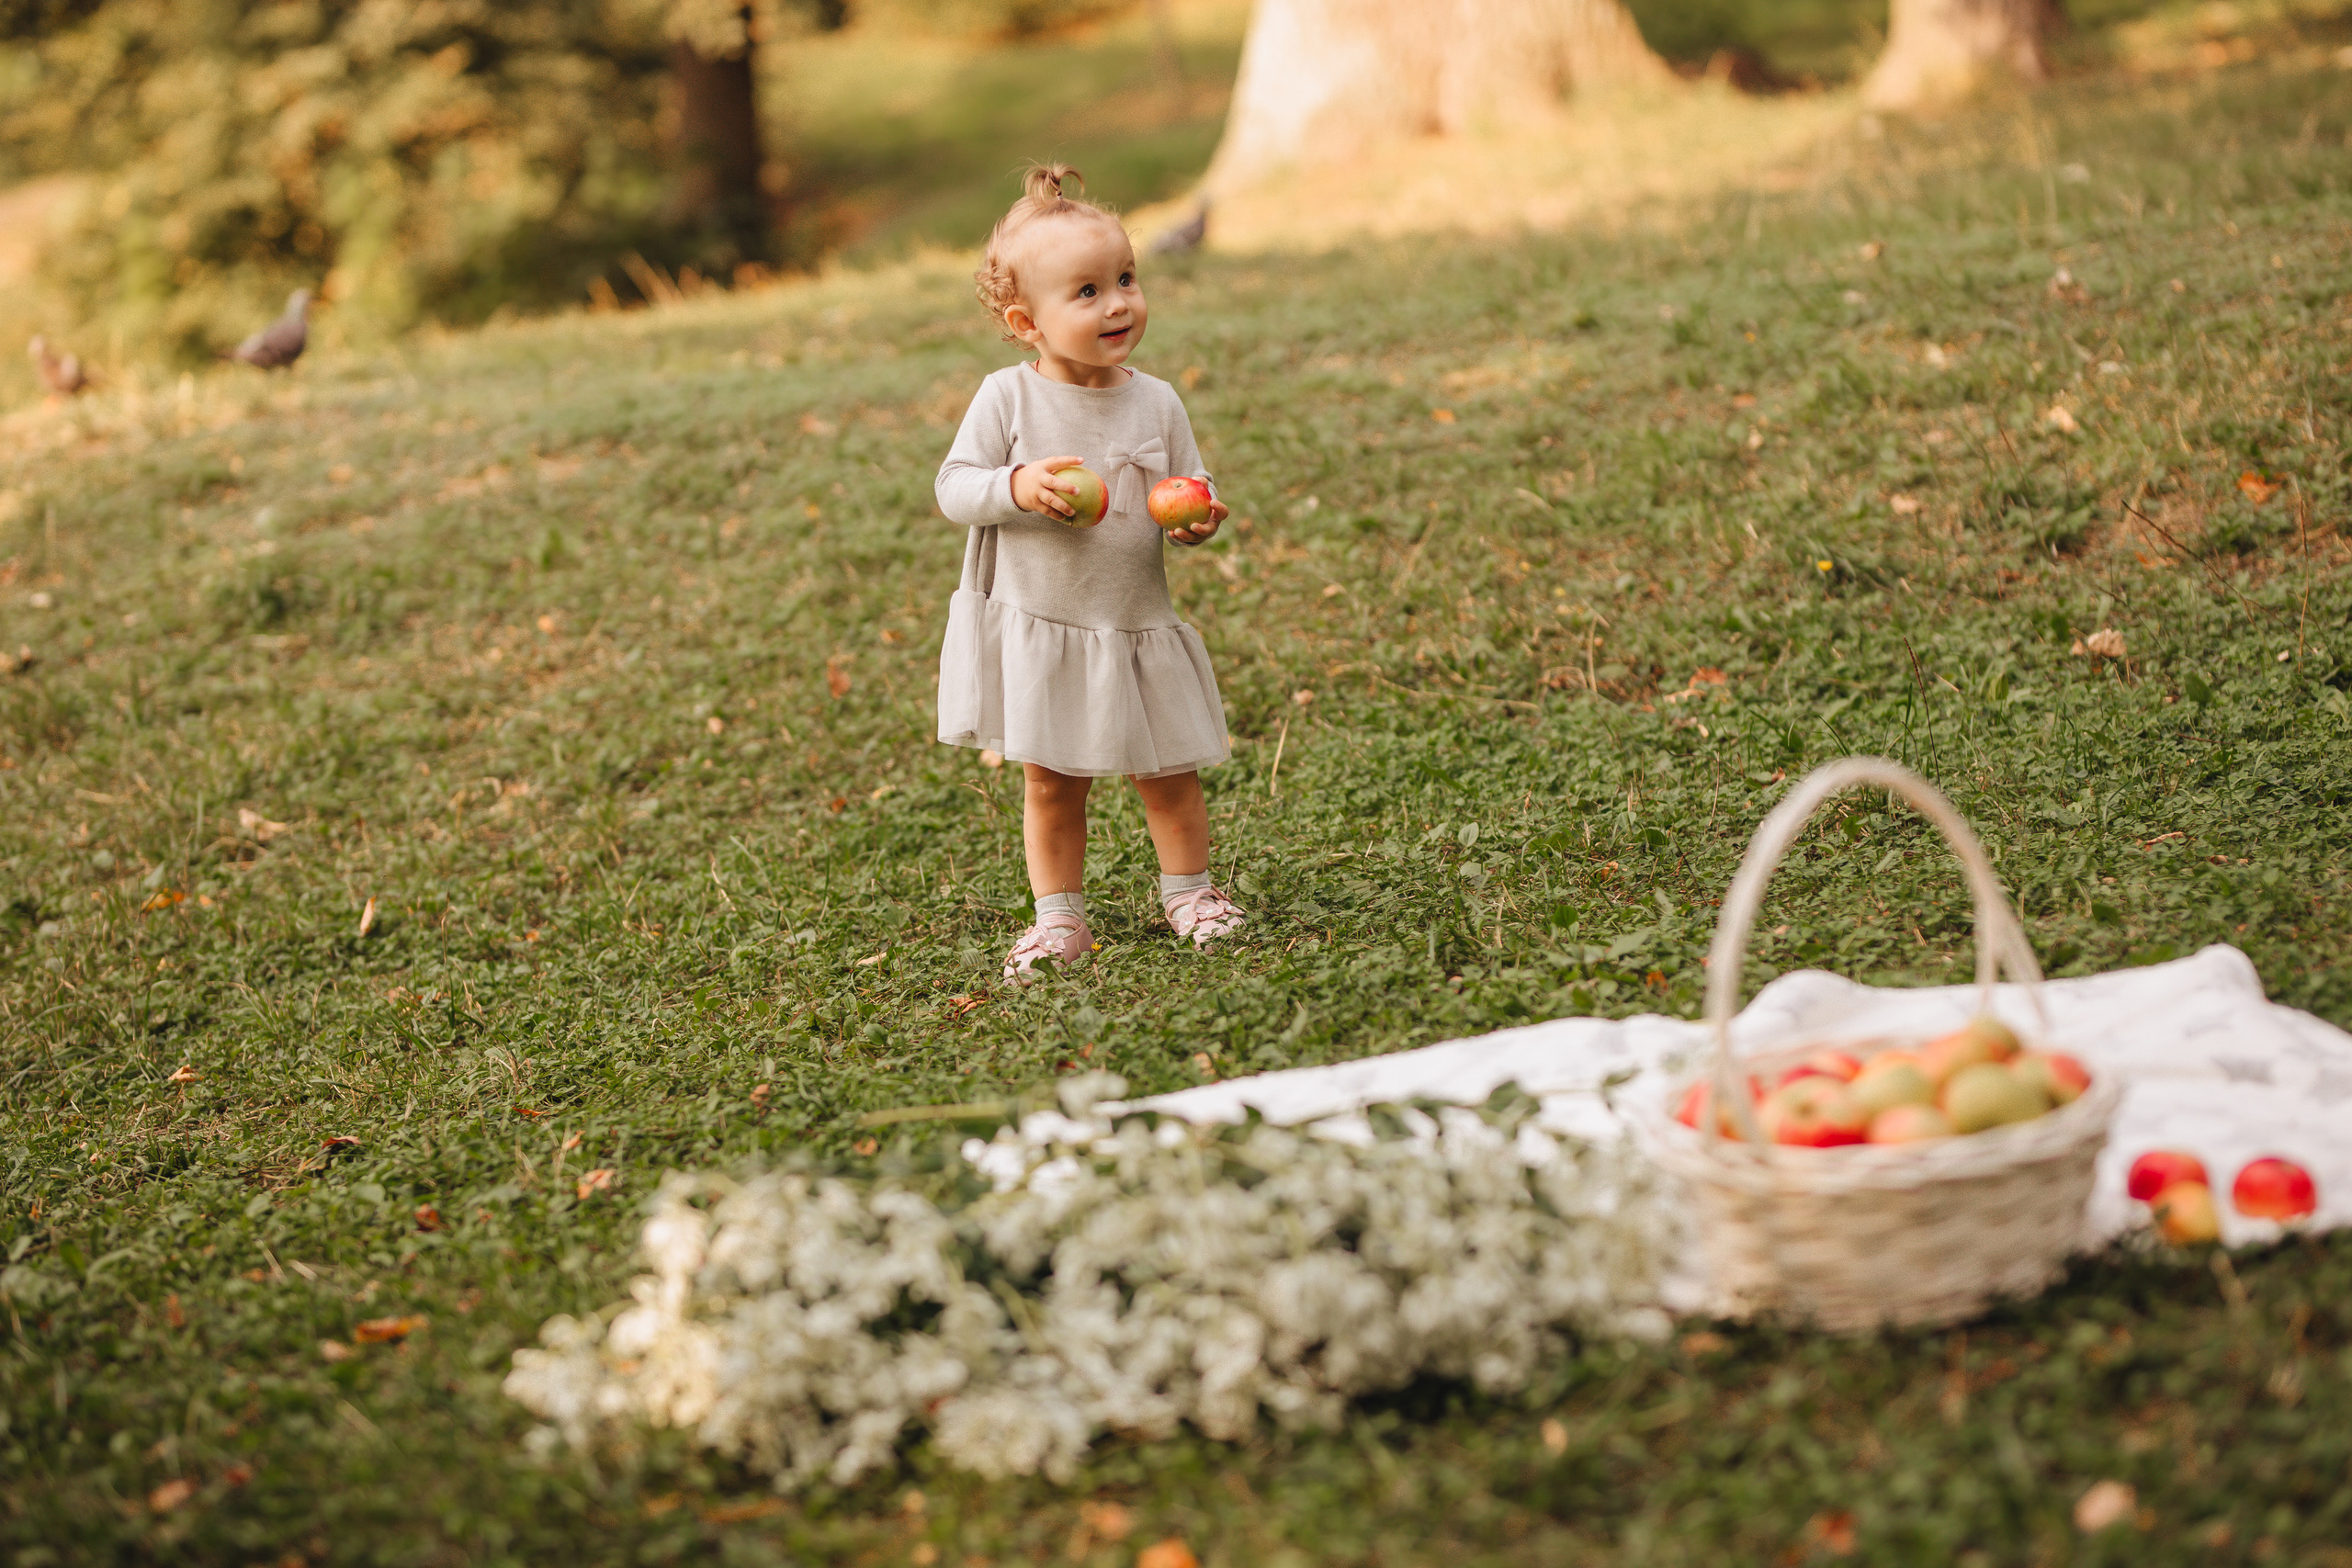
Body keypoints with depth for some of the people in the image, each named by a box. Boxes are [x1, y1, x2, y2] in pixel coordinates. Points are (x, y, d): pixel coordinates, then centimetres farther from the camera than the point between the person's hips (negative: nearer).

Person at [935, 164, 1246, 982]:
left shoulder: (1155, 402, -2)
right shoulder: (1008, 398, -10)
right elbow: (953, 486, -8)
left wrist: (1198, 515, -17)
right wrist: (1018, 486, -25)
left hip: (1136, 625, 2)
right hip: (1037, 630, -2)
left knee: (1170, 772, 9)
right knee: (1050, 783, 7)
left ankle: (1187, 888, 31)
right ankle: (1059, 916, 22)